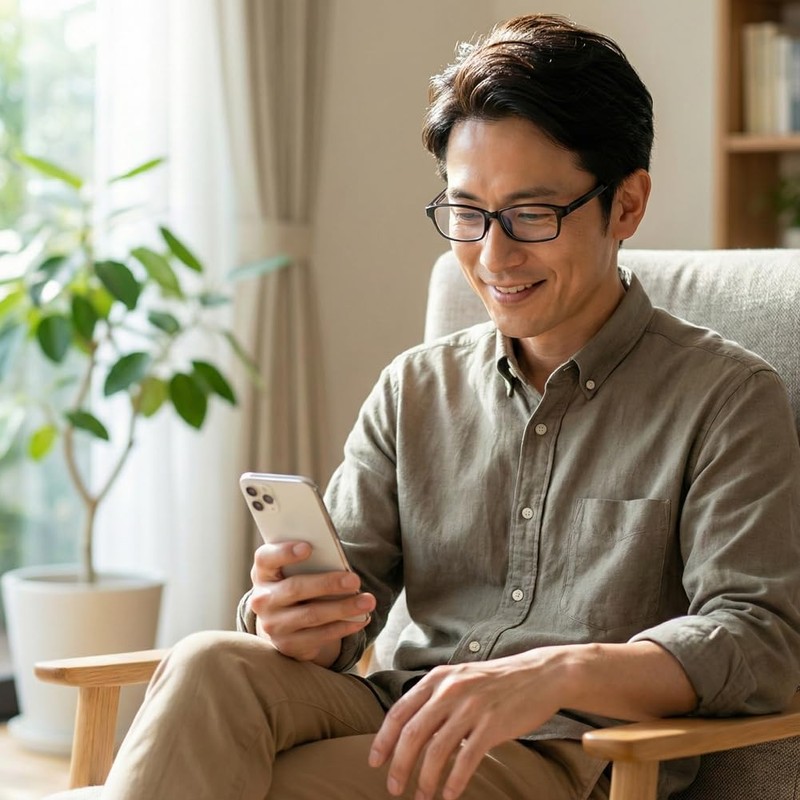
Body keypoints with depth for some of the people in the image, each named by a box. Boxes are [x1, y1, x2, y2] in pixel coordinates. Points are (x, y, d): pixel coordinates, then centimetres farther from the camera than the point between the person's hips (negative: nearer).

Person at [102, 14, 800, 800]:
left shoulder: (726, 397, 2)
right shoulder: (415, 388, 17)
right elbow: (343, 583, 11)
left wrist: (559, 673, -28)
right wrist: (289, 621, -16)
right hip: (401, 719, 5)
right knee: (210, 668, -29)